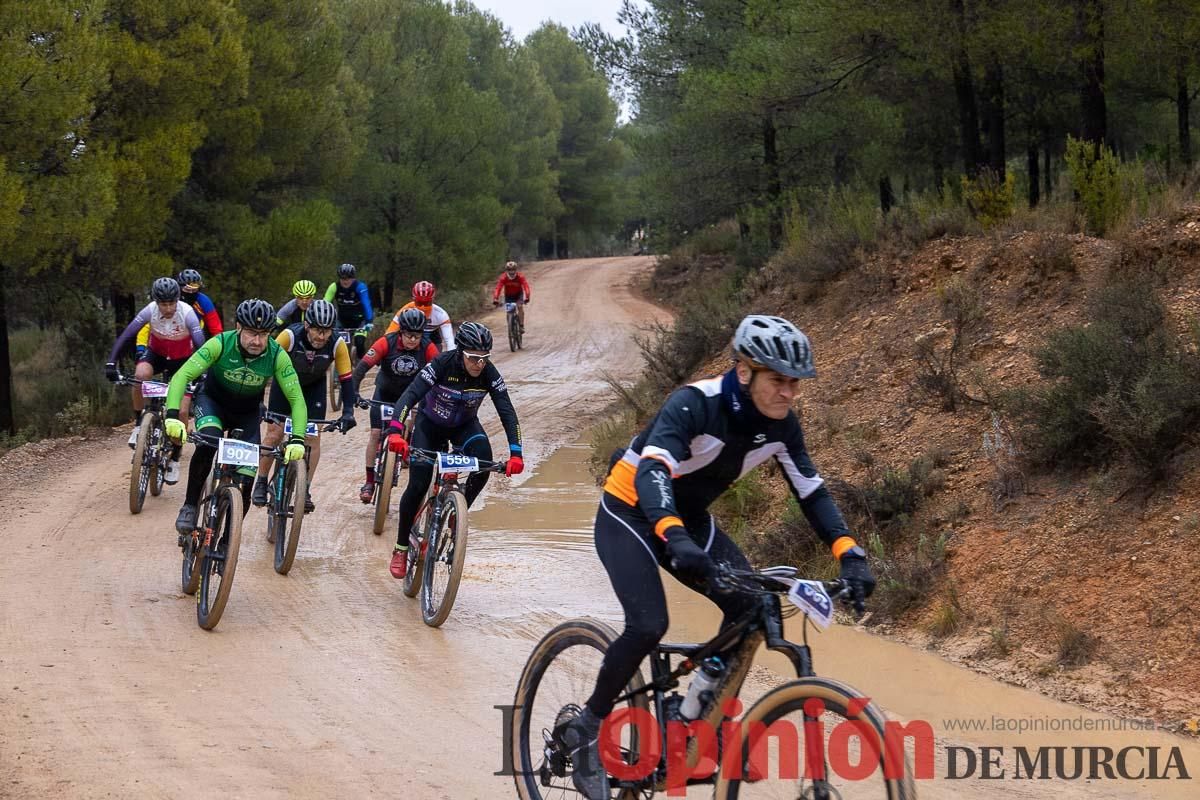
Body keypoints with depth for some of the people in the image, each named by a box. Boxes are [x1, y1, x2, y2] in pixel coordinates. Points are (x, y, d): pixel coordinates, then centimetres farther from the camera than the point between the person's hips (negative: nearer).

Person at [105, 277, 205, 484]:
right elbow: (125, 336, -27)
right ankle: (139, 423, -12)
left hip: (182, 360, -1)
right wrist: (111, 363, -37)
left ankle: (174, 459, 7)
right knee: (140, 375, -33)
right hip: (156, 353, 1)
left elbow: (200, 345, -34)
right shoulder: (150, 311, -25)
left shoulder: (187, 313, -30)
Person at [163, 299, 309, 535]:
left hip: (247, 414, 2)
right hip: (212, 401, -2)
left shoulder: (277, 356, -26)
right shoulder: (221, 344, -30)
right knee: (207, 442, -35)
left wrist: (297, 439, -39)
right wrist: (173, 414, -49)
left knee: (245, 484, -8)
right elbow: (182, 376, -34)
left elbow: (297, 399, -24)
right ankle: (189, 507, -17)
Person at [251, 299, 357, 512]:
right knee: (274, 433, -7)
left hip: (314, 386, 1)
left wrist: (347, 413, -32)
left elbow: (346, 380, -23)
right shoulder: (290, 336, -36)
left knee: (313, 435, -8)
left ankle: (305, 490, 1)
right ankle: (261, 483, 9)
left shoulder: (337, 345, -30)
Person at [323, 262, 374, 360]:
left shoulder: (360, 287, -24)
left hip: (359, 319, -3)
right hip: (343, 319, 3)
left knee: (359, 343, -22)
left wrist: (369, 322, -49)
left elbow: (366, 304, -35)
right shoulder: (334, 287, -17)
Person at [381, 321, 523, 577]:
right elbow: (410, 395, -40)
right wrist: (395, 431, -56)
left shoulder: (489, 374, -24)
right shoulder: (442, 364, -31)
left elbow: (507, 412, -26)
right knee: (418, 485, -14)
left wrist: (515, 453, -39)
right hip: (430, 424, -2)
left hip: (464, 425, 2)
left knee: (484, 464, -29)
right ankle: (401, 548, 3)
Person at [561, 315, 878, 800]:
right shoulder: (695, 405, -31)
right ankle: (586, 731, -6)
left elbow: (811, 491, -5)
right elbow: (653, 472, -44)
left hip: (687, 518, 7)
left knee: (751, 605, -12)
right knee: (648, 624, -25)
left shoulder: (780, 425, -11)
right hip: (630, 513, -7)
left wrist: (849, 554, -21)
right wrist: (674, 539, -63)